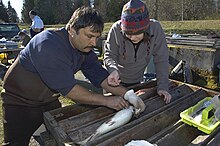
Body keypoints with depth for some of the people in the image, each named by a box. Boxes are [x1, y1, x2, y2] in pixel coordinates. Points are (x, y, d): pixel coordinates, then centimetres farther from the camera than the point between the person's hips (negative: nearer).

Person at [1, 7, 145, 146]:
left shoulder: (85, 46, -9)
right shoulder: (48, 45, -33)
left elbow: (99, 75, -11)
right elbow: (68, 88, -35)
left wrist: (128, 95, -23)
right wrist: (106, 100, -29)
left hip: (50, 100, 7)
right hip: (20, 102, -6)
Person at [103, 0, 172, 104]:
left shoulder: (156, 28, -25)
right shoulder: (116, 29, -28)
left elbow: (161, 60, -18)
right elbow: (109, 55, -19)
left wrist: (162, 86, -24)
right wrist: (113, 70, -41)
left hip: (137, 81, 2)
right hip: (117, 80, -1)